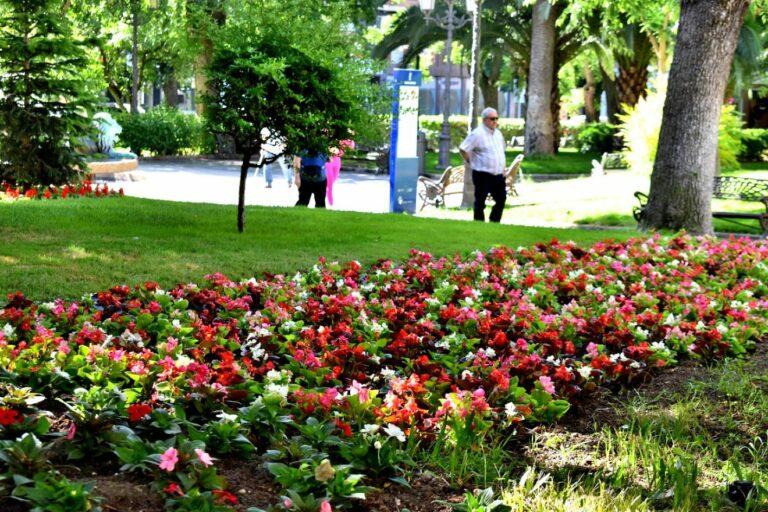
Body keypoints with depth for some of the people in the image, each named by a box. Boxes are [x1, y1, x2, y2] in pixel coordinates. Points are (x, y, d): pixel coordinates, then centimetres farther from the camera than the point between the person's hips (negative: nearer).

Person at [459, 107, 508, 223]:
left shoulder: (498, 133, 13)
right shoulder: (477, 134, -12)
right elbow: (463, 149, -14)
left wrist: (503, 168, 19)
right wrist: (470, 163, -8)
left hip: (498, 174, 8)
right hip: (483, 175, -8)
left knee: (501, 200, 11)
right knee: (480, 203, 1)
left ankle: (494, 223, 24)